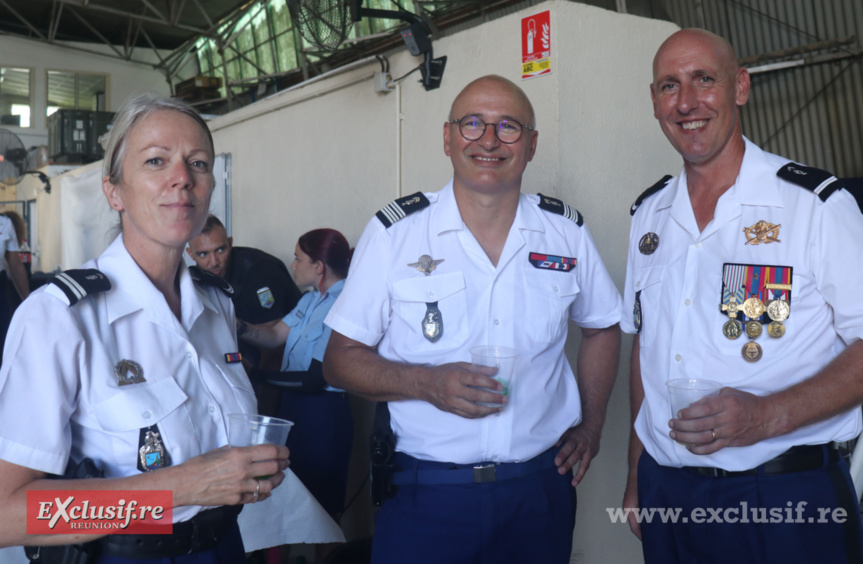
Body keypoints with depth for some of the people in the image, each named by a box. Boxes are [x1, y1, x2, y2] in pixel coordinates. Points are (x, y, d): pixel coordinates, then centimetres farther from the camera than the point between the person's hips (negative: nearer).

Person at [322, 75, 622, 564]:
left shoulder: (567, 232, 1)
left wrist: (591, 426, 9)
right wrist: (427, 383, -21)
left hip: (542, 485, 3)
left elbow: (602, 327, 17)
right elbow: (341, 359, -5)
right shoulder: (395, 233, -7)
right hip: (426, 492, -2)